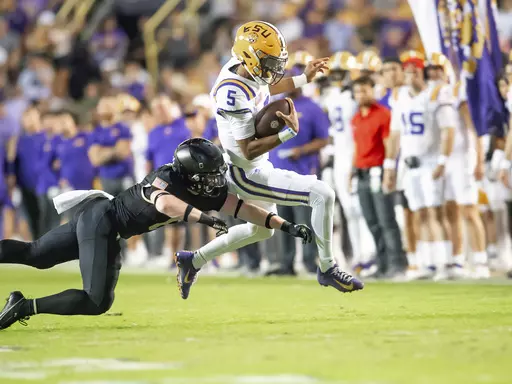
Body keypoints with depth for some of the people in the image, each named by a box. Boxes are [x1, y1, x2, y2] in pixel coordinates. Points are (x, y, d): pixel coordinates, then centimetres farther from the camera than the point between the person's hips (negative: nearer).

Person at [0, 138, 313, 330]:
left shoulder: (210, 192, -2)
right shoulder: (166, 178, -25)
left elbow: (244, 209, 0)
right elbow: (164, 203, -47)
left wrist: (286, 226, -7)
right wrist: (204, 218, -55)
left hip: (106, 225, 9)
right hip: (100, 220, -9)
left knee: (34, 255, 17)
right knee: (98, 302, -14)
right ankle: (25, 306, -12)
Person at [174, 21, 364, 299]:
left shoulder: (244, 69, -3)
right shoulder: (235, 94, -31)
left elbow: (265, 89, 23)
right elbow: (249, 150, -29)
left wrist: (304, 78, 21)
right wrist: (289, 132, -32)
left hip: (255, 168, 11)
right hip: (247, 176, -11)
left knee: (261, 230, 31)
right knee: (323, 194, -17)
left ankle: (193, 261, 36)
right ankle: (327, 268, -3)